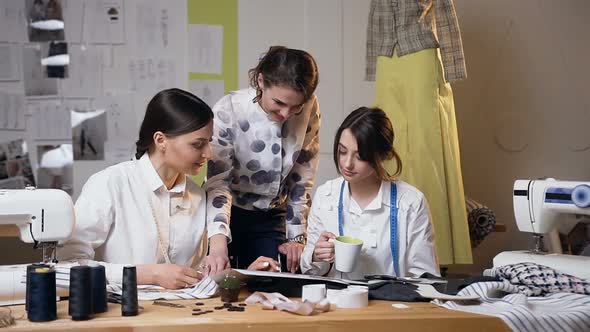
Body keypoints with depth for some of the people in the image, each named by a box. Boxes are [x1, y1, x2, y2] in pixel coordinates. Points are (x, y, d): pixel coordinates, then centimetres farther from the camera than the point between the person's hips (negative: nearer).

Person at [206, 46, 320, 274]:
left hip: (271, 219, 3)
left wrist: (297, 237, -5)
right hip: (229, 214, -2)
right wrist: (218, 242, -42)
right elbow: (218, 181, -28)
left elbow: (303, 180, -2)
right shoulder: (228, 111, -22)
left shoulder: (309, 110, -11)